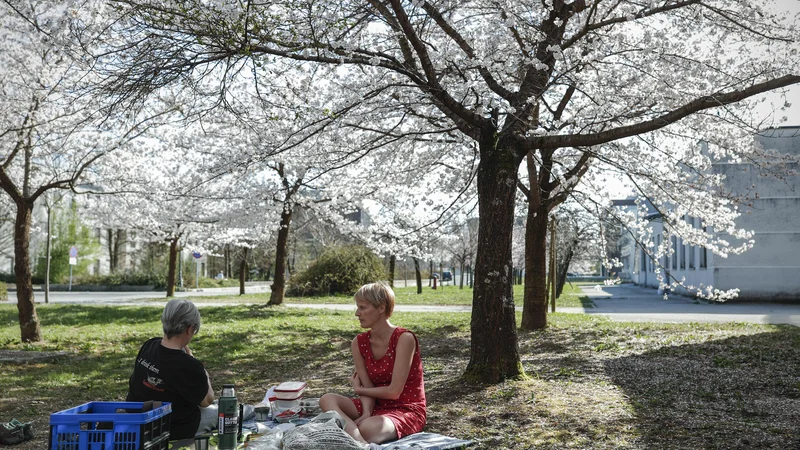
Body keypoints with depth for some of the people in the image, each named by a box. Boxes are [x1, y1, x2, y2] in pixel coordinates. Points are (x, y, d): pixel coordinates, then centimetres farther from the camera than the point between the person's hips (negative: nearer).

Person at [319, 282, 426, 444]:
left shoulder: (404, 338, -19)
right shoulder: (359, 343, 1)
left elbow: (394, 391, -20)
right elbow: (368, 388, -2)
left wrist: (358, 389, -3)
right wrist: (366, 414, -24)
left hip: (407, 410, -8)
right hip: (377, 406, 8)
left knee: (367, 428, -43)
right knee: (327, 400, -22)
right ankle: (361, 444, -40)